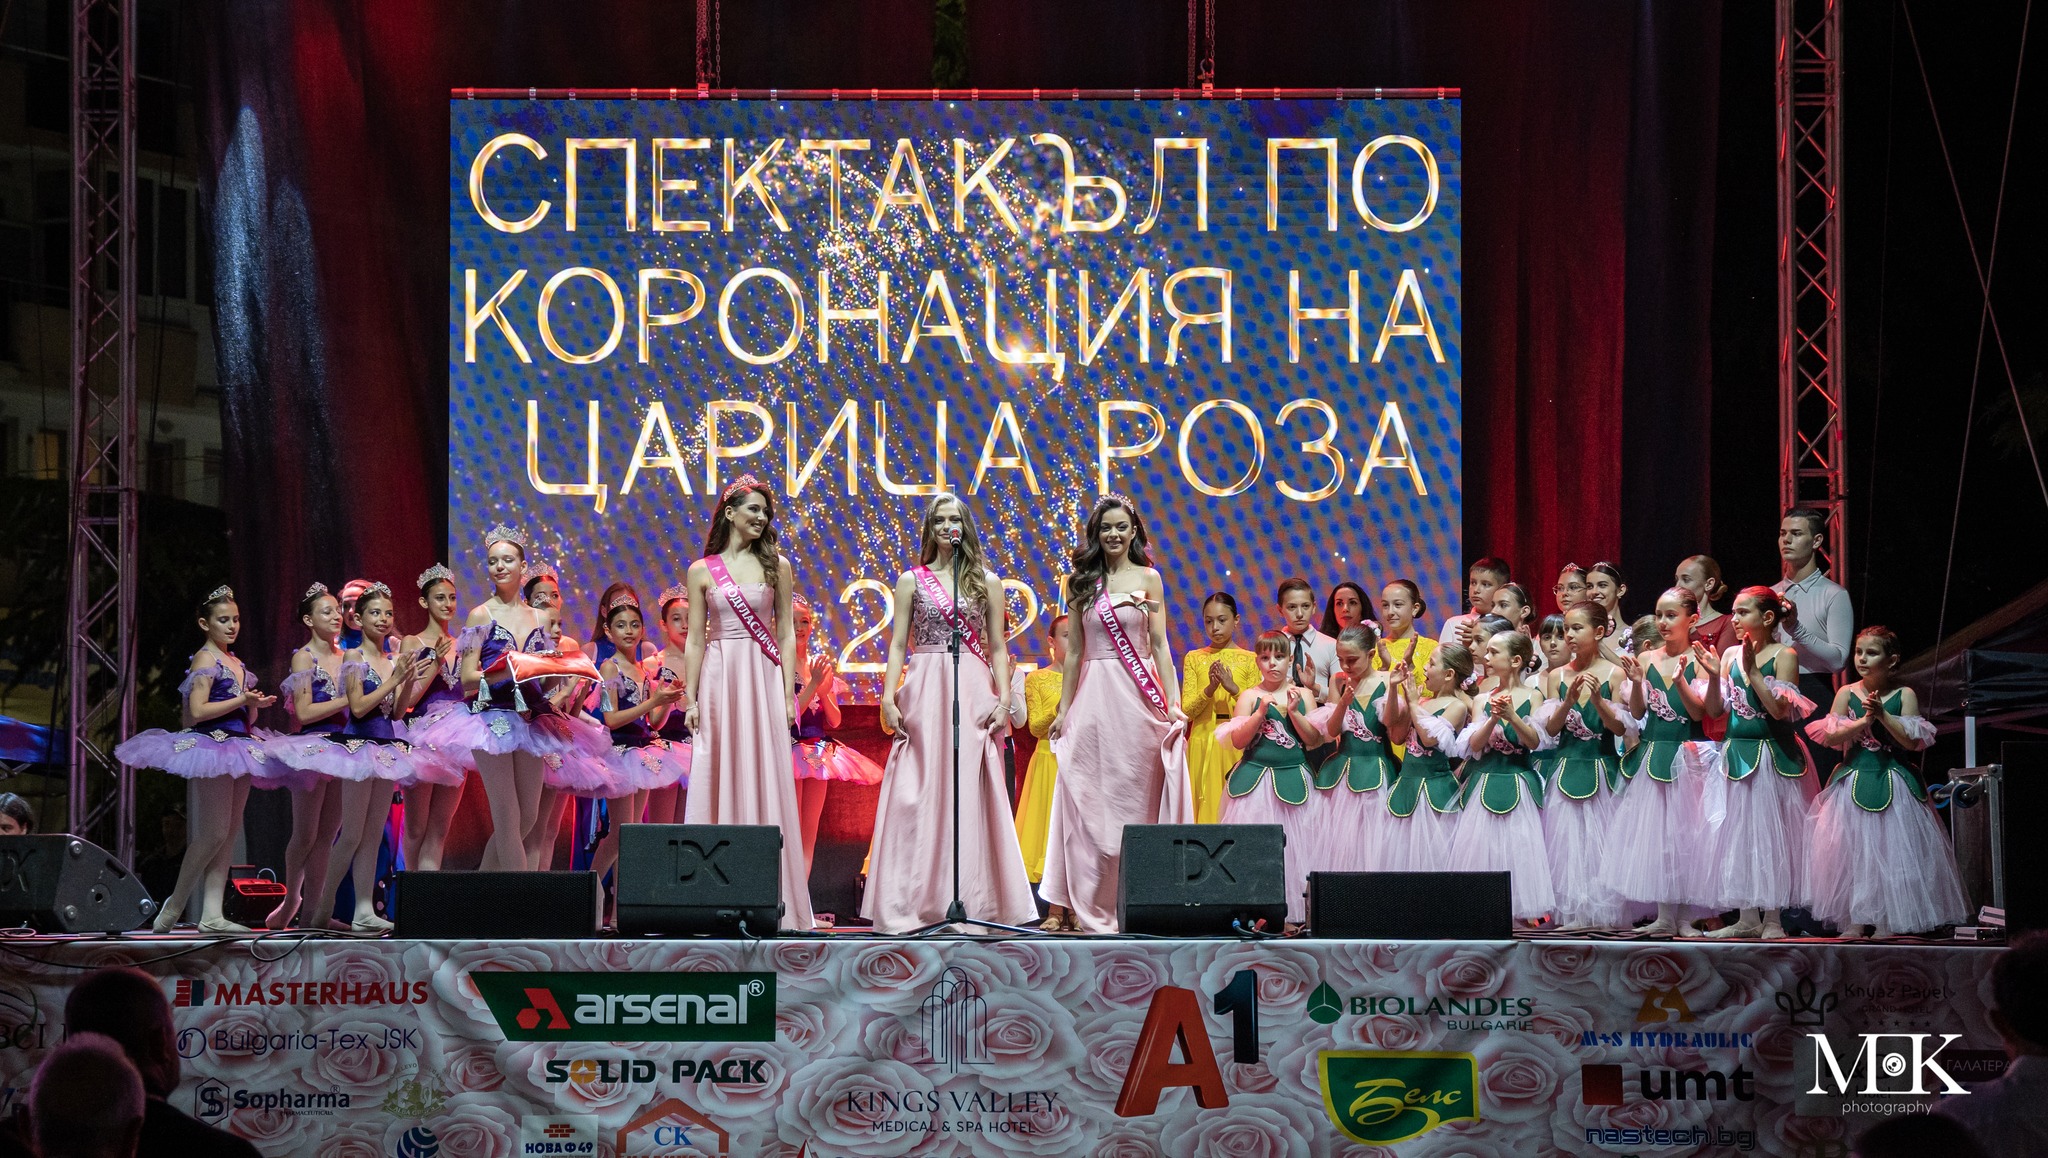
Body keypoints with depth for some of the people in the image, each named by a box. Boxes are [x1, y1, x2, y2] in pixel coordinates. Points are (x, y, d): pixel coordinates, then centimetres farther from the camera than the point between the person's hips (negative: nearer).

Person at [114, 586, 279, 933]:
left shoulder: (236, 662, 18)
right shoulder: (206, 658, -7)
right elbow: (197, 711, -17)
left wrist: (255, 707, 2)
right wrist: (242, 700, -18)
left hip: (238, 746, 9)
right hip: (212, 745, -9)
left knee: (230, 832, 4)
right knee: (214, 832, -12)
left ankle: (212, 914, 3)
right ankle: (175, 904, -2)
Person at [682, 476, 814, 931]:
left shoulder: (776, 565, 7)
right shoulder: (702, 572, 7)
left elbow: (787, 634, 5)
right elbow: (695, 640, 7)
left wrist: (789, 695, -2)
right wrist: (691, 700, 1)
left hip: (764, 679, 0)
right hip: (719, 681, 0)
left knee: (765, 785, -2)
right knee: (717, 785, -1)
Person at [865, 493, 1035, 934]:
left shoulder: (986, 582, 11)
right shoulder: (912, 581, 10)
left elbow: (997, 648, 10)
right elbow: (898, 645, 7)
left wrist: (1003, 699, -1)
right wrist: (889, 696, -5)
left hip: (973, 694, 0)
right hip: (923, 694, 0)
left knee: (971, 794, -3)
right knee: (920, 795, -5)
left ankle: (972, 901, -1)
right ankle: (919, 902, -3)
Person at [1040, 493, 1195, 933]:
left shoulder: (1148, 578, 5)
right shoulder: (1082, 581, 9)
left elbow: (1159, 644, 3)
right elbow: (1075, 650, 11)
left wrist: (1173, 702, -5)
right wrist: (1064, 708, 9)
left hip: (1138, 698, -1)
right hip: (1094, 697, 1)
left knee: (1136, 798, 0)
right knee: (1089, 801, -2)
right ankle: (1090, 908, 0)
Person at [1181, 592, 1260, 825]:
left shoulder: (1250, 660, 5)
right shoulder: (1194, 658, 9)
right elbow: (1186, 710, 2)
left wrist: (1233, 688, -15)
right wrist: (1209, 690, -15)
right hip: (1203, 743, 1)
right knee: (1207, 805, -2)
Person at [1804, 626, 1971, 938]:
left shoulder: (1904, 696, 0)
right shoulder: (1847, 694, 4)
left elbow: (1912, 740, -8)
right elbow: (1830, 736, -5)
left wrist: (1883, 714, -16)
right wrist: (1864, 720, -15)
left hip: (1892, 783, -1)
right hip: (1855, 780, 1)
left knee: (1891, 849, -4)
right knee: (1851, 849, -2)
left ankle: (1886, 921, 2)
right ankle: (1854, 920, 4)